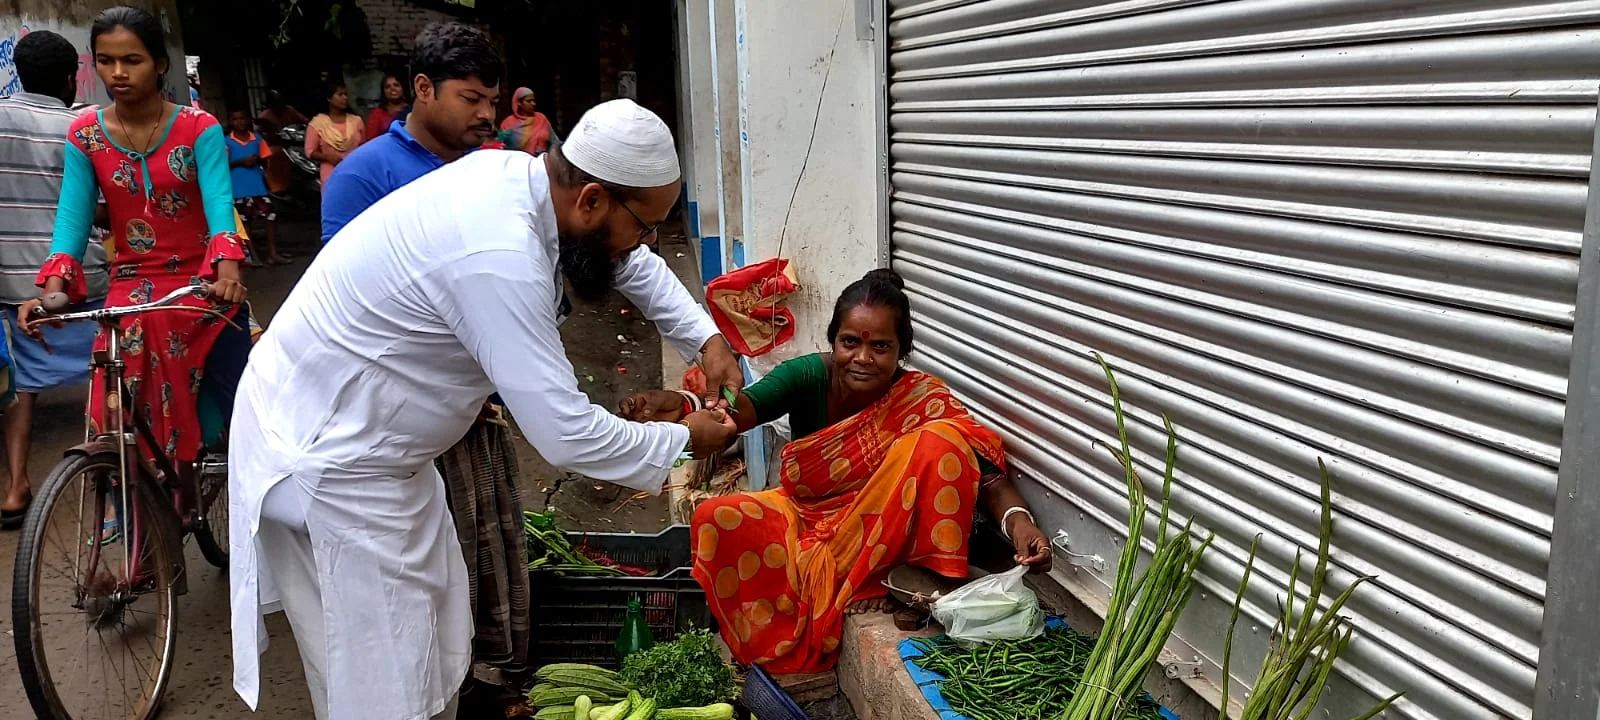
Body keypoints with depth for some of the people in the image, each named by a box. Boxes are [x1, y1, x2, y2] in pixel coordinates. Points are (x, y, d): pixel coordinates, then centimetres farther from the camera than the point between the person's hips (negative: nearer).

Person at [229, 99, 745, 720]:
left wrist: (706, 339, 5)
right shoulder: (499, 257, -32)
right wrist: (682, 440, -13)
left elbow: (632, 263, 14)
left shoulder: (521, 173, -4)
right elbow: (567, 434, -29)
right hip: (329, 459, -9)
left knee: (439, 654, 17)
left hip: (374, 436, 9)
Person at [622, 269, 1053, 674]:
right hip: (804, 518, 2)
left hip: (878, 534, -2)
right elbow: (744, 408, -34)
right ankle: (786, 653, -10)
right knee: (714, 520, -25)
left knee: (941, 441, -27)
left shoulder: (922, 400, -18)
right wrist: (683, 406, -55)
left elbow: (986, 473, -23)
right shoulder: (809, 376, -17)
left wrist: (1018, 520, -44)